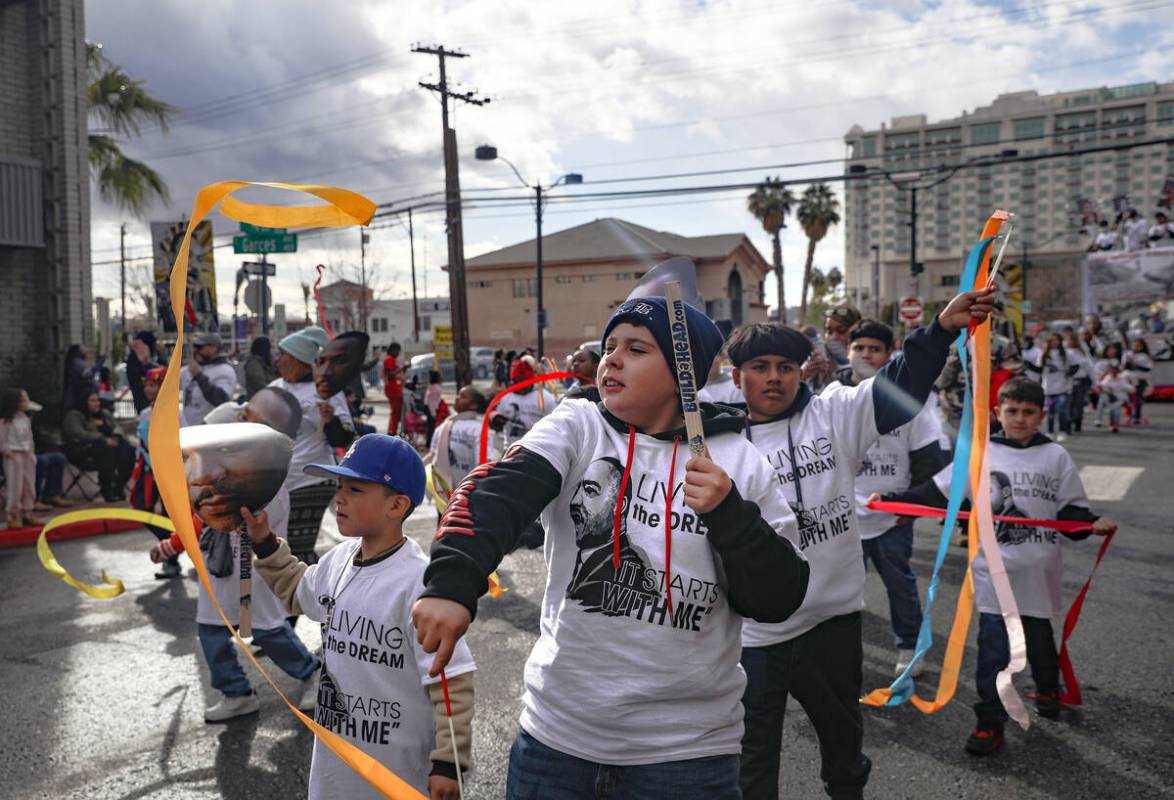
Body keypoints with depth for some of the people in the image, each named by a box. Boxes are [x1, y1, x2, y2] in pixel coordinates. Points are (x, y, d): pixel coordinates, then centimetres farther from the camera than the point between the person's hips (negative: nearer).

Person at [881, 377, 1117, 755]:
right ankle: (991, 720, 7)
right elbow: (936, 491, -2)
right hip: (994, 566, -1)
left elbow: (1070, 510, 5)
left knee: (1038, 635, 16)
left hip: (1039, 568, 1)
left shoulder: (1056, 456, 3)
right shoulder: (981, 453, -1)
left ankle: (1048, 688, 46)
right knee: (992, 642, -2)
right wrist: (893, 499, -12)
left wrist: (1093, 523, -15)